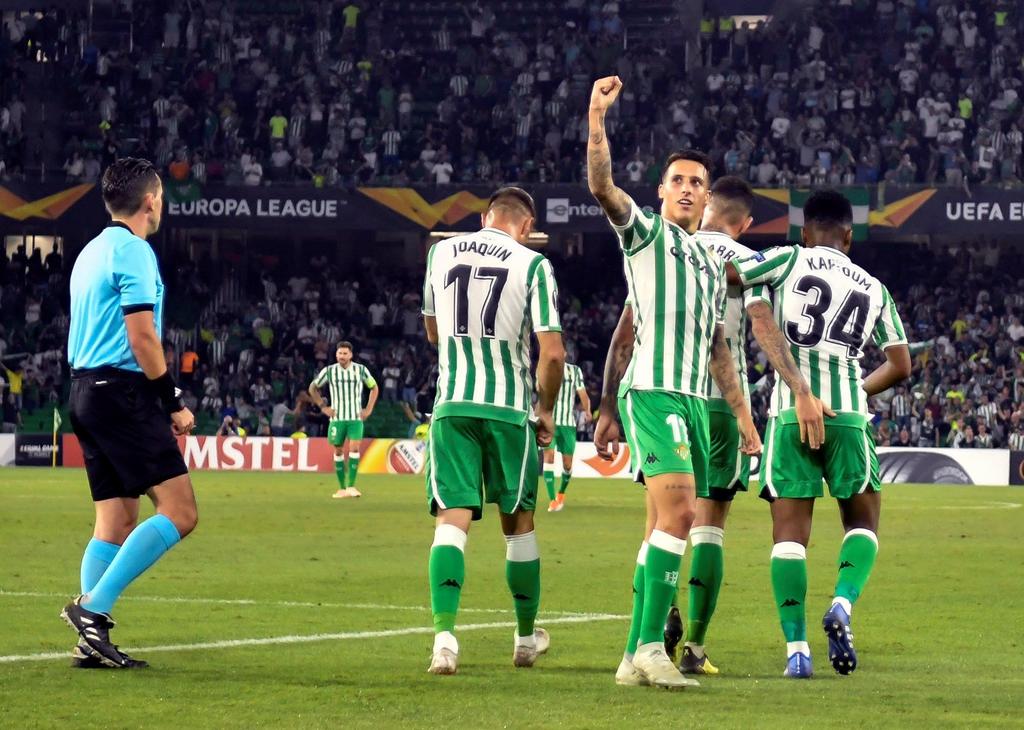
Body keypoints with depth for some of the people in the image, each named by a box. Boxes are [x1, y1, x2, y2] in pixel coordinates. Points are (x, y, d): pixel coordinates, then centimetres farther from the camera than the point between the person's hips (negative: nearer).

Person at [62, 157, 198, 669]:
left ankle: (93, 642, 2)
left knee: (117, 521, 9)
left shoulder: (92, 252, 18)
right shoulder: (134, 252, -10)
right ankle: (93, 606, -16)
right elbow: (142, 339, -16)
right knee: (179, 512, -11)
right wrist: (174, 404, -9)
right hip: (123, 392, -10)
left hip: (86, 390, 10)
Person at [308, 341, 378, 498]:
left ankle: (351, 486, -16)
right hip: (337, 418, 1)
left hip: (356, 418, -1)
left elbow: (374, 388, 15)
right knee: (338, 451, 3)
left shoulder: (361, 370, 0)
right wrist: (323, 407, 3)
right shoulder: (329, 371, -1)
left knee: (354, 448, -17)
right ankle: (342, 488, 12)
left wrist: (368, 409, 5)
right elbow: (313, 388, 13)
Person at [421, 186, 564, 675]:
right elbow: (553, 354, -8)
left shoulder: (441, 252, 7)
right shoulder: (532, 265, -4)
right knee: (518, 522, 14)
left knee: (452, 519, -4)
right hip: (508, 407, -2)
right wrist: (546, 411, 7)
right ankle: (526, 638, 26)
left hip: (451, 404, 2)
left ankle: (444, 635, -23)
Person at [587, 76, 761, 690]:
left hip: (694, 400, 8)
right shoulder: (646, 233, 3)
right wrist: (597, 120, -28)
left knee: (666, 527, 5)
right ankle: (650, 646, -26)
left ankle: (637, 656, 7)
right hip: (655, 390, -8)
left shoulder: (711, 264, 24)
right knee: (678, 511, -22)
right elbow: (602, 186, -15)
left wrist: (743, 414, 25)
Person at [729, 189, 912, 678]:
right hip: (846, 415, 1)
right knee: (862, 520, 17)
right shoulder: (874, 289, 16)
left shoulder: (790, 261, 7)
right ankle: (843, 603, -10)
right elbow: (900, 365, 17)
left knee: (789, 532, 3)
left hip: (790, 412, -1)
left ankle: (796, 647, -6)